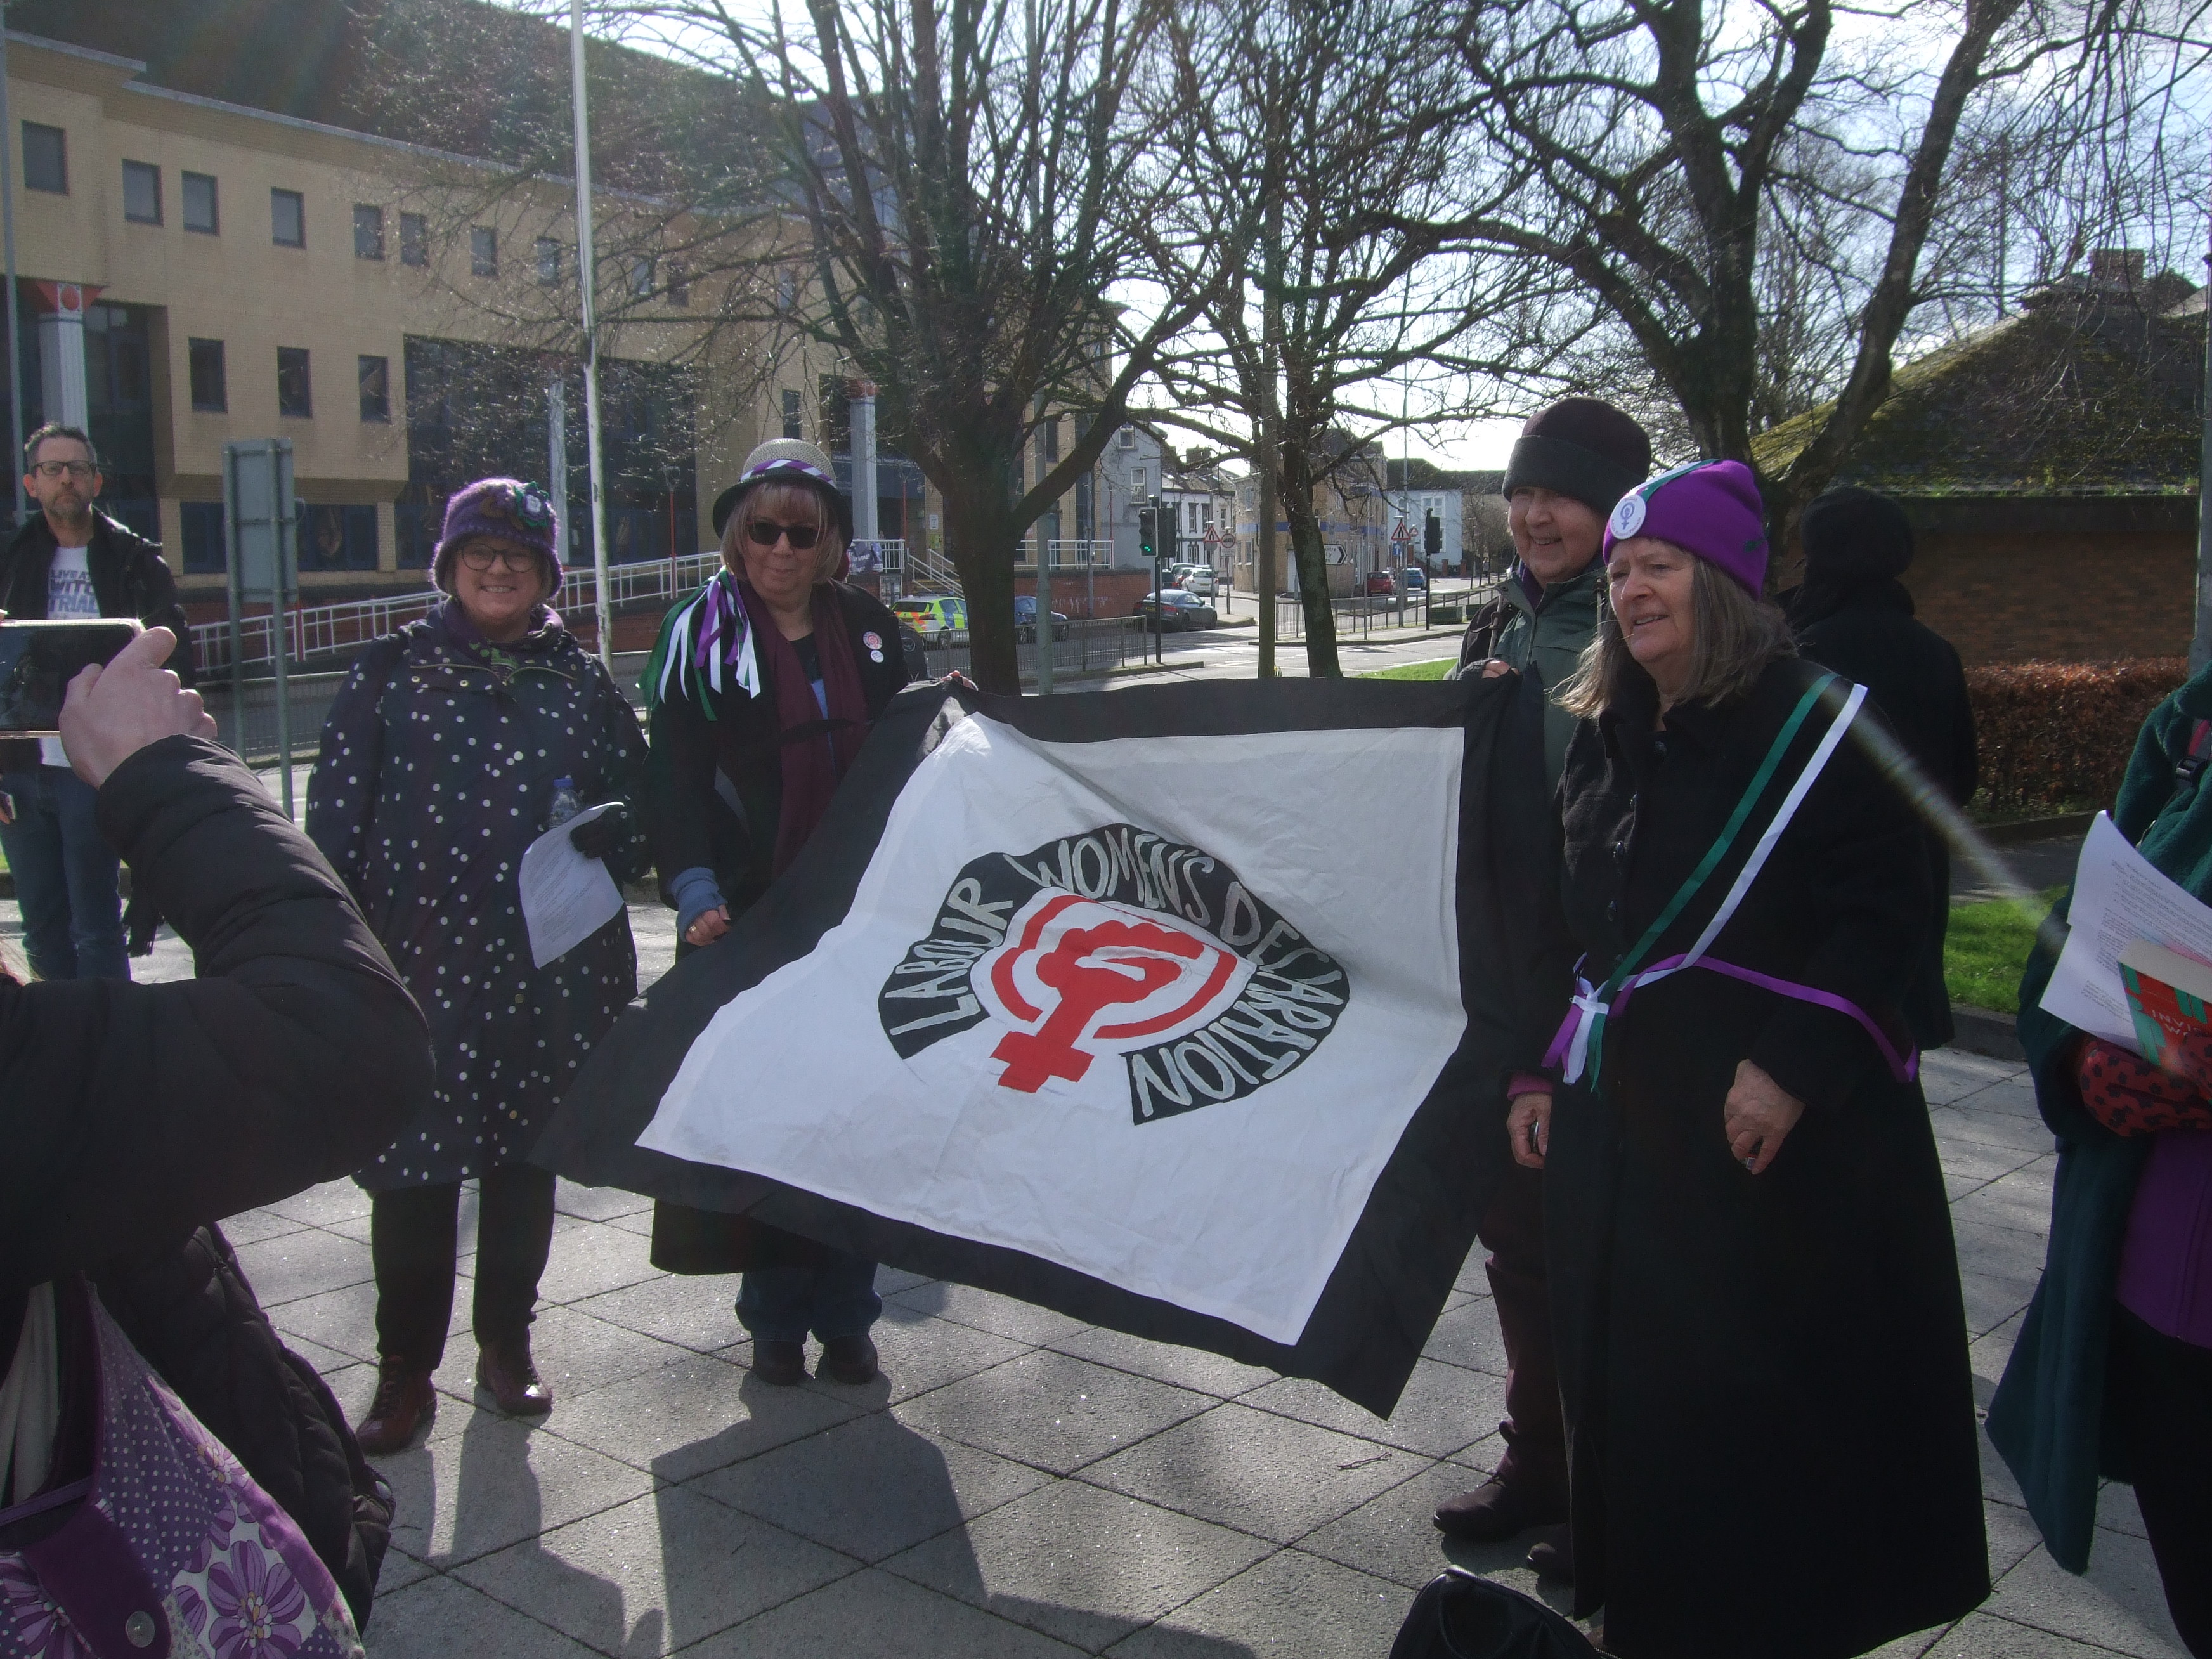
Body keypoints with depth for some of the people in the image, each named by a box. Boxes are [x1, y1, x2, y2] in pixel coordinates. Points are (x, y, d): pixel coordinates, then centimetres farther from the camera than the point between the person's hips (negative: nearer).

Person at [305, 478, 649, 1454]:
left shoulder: (583, 681, 11)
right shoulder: (393, 671, 5)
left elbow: (640, 795, 15)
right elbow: (337, 814, 2)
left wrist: (611, 833, -8)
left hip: (551, 967, 2)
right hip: (420, 962, -2)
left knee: (526, 1158, 11)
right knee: (413, 1166, -1)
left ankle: (506, 1345, 27)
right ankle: (405, 1372, 13)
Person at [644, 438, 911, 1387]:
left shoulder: (868, 629, 10)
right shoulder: (700, 633, 1)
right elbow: (676, 782, -6)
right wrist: (698, 896, -18)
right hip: (749, 921, -2)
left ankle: (845, 1317, 18)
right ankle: (775, 1319, 17)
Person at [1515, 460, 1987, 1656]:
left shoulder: (1815, 726, -9)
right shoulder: (1602, 741, 12)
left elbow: (1884, 914, -14)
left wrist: (1795, 1066, -22)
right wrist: (1541, 1072, 13)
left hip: (1777, 1129, -6)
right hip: (1623, 1118, 6)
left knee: (1774, 1384, 3)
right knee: (1631, 1380, 12)